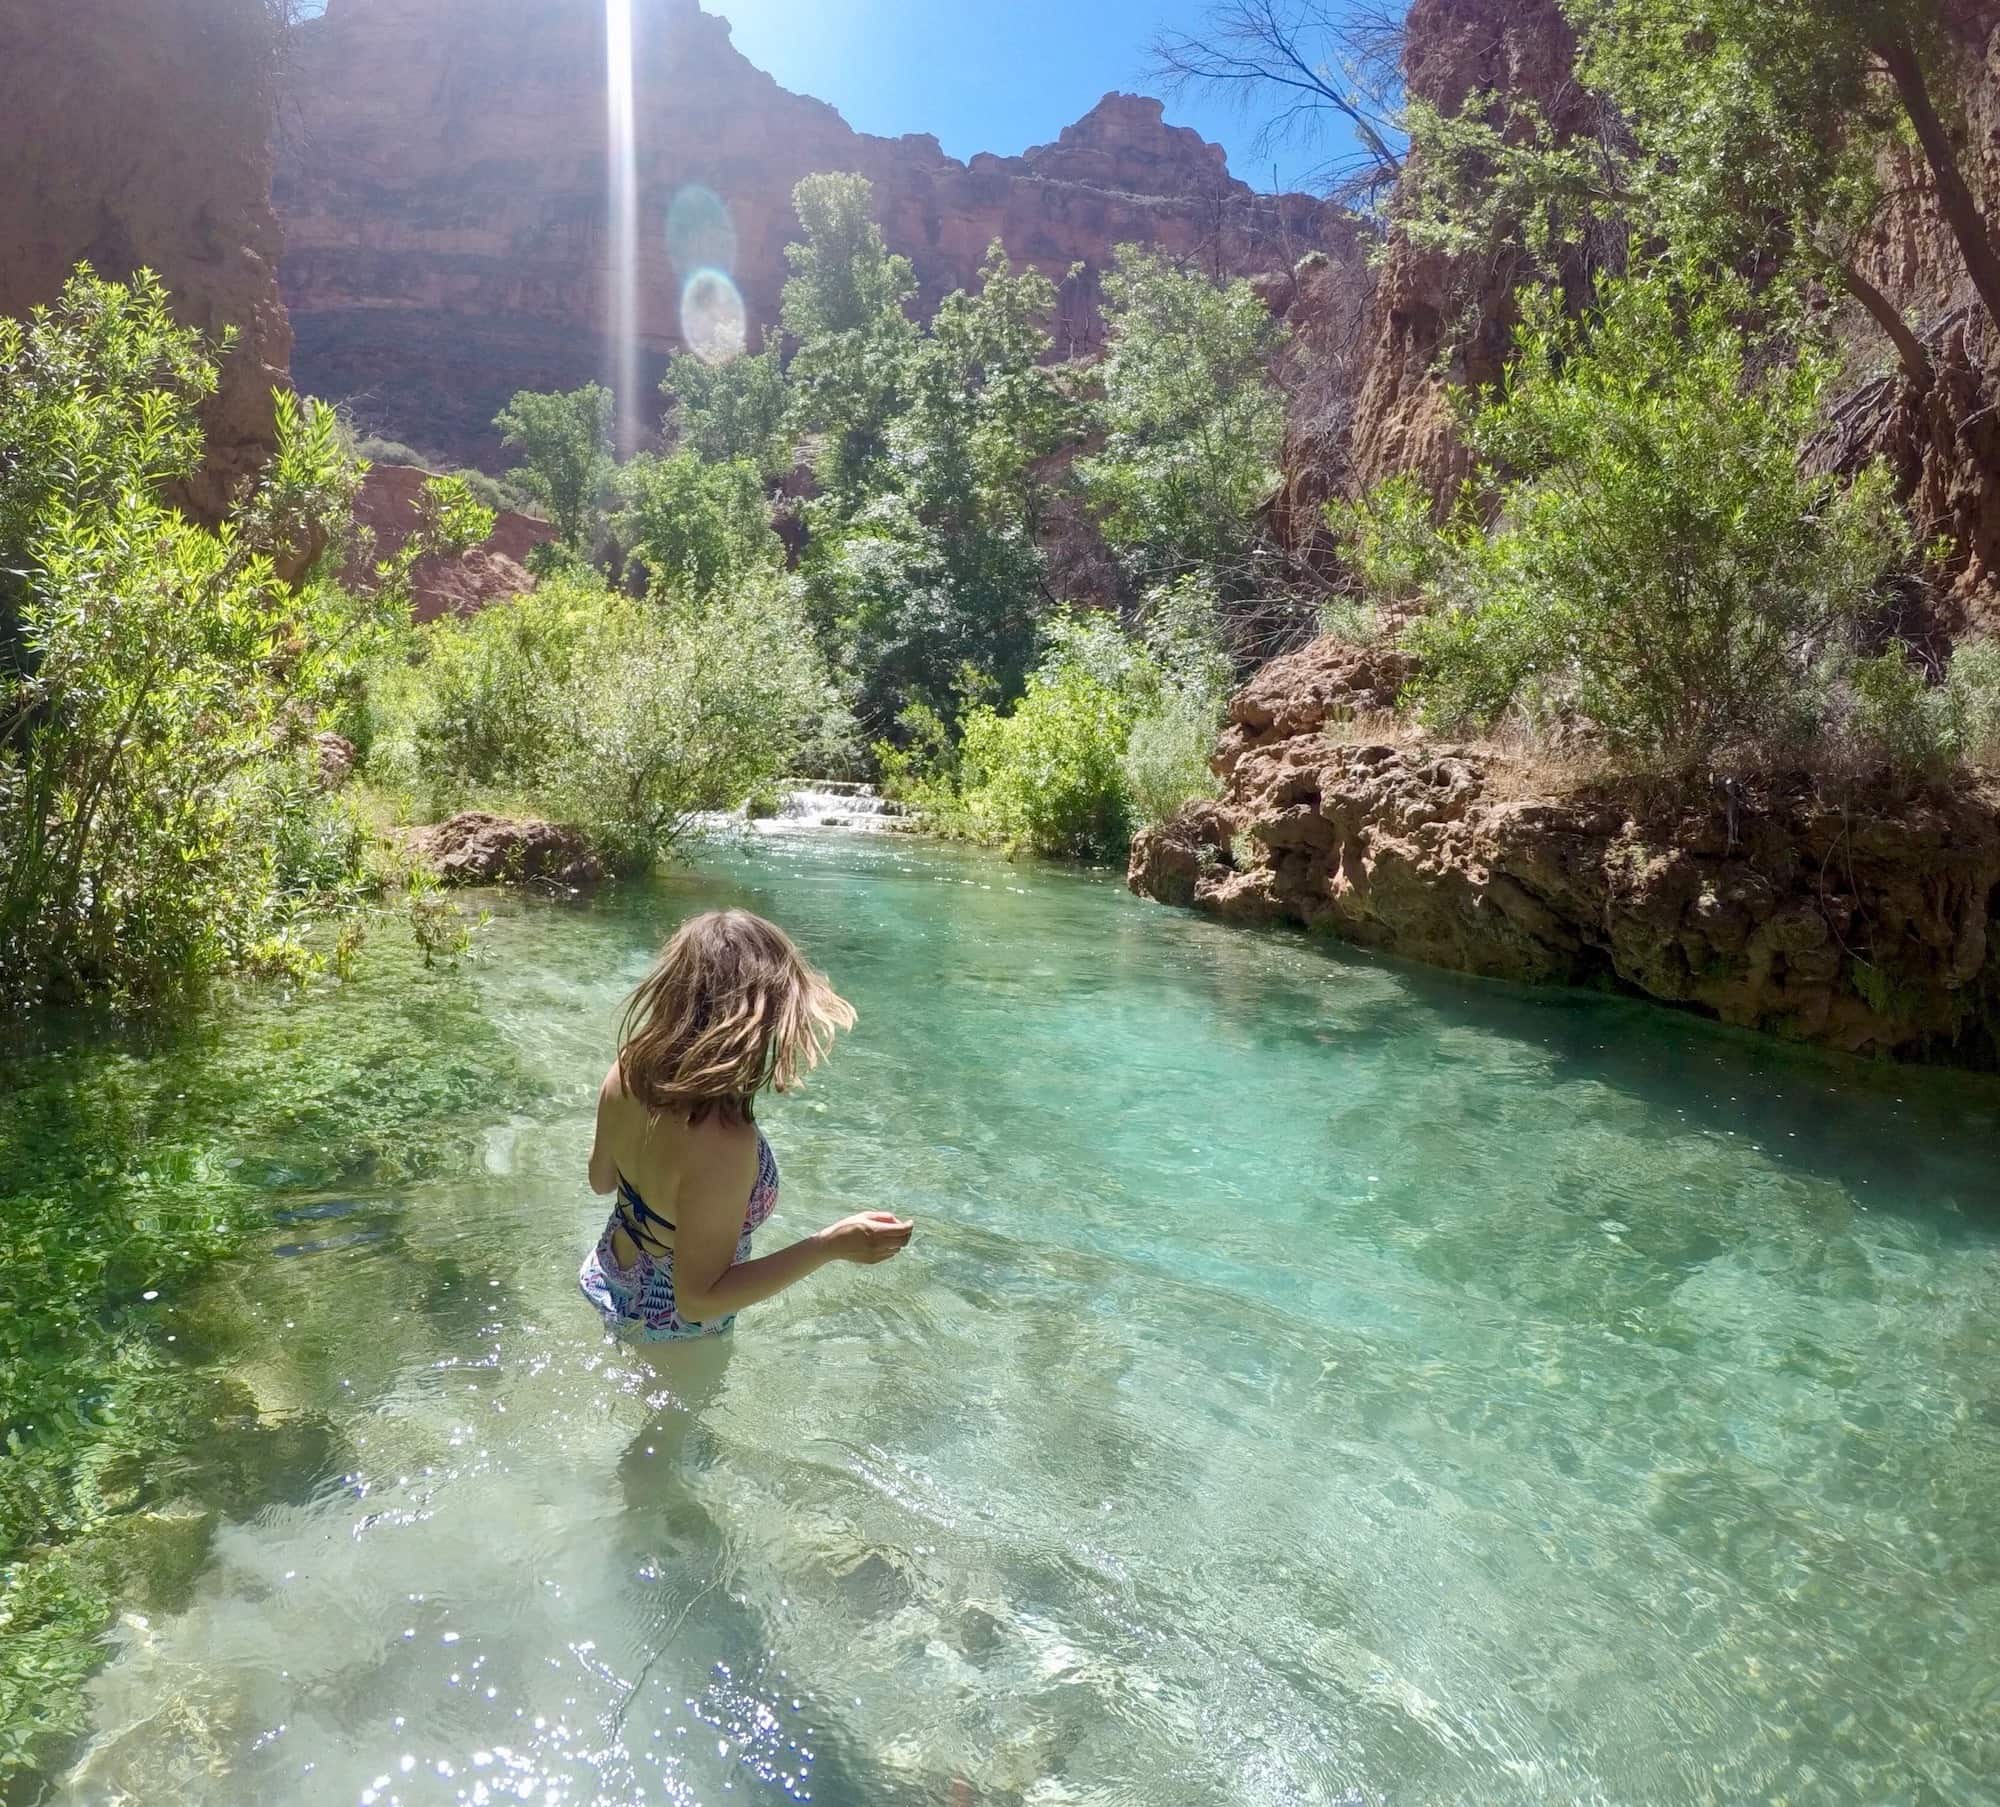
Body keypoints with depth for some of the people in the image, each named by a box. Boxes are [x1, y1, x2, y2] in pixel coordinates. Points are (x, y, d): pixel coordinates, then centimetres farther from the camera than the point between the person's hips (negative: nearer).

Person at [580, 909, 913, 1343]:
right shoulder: (720, 1143, -41)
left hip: (612, 1278, 6)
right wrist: (830, 1246, -34)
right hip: (671, 1326, -5)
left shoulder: (628, 1070, -18)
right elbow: (698, 1298, -32)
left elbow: (600, 1180, -1)